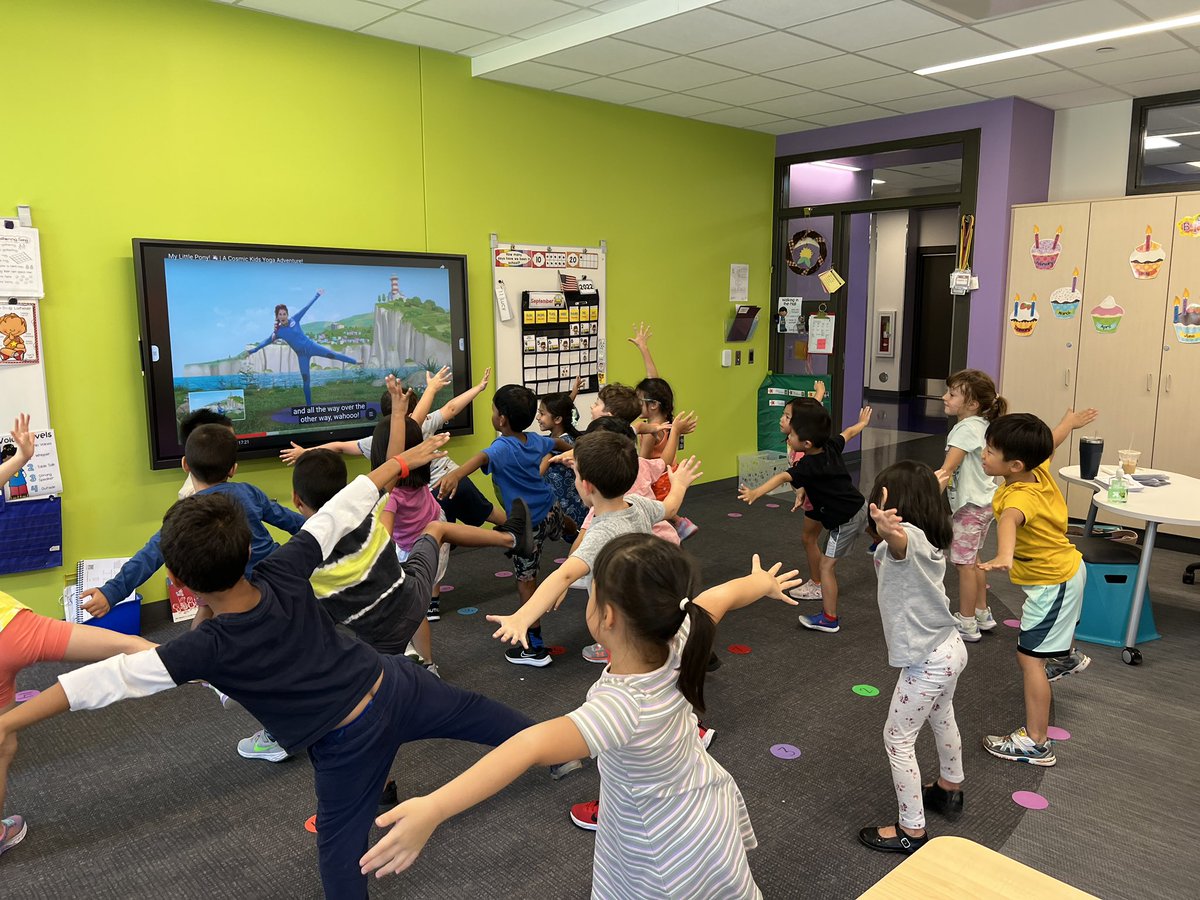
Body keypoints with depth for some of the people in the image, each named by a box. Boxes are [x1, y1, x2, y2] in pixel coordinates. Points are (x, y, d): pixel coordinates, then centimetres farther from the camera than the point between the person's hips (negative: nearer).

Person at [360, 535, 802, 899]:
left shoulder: (623, 708, -41)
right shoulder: (677, 639, -23)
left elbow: (533, 745, -56)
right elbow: (723, 595, -3)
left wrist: (434, 808, -67)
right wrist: (762, 583, 19)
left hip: (672, 861, -6)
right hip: (712, 805, 6)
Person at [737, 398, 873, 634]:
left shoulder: (809, 466, -29)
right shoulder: (831, 445, -3)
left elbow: (783, 477, -46)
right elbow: (849, 432, 18)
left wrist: (756, 492, -62)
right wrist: (862, 422, 41)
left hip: (846, 520, -9)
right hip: (858, 506, 9)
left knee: (826, 566, -3)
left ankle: (829, 619, 3)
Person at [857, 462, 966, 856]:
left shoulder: (910, 536, -28)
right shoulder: (929, 538, 1)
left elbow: (899, 540, -55)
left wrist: (887, 530, -75)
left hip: (928, 660, -10)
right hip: (949, 649, 10)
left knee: (898, 739, 3)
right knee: (942, 719, 30)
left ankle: (912, 830, 14)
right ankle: (950, 788, 53)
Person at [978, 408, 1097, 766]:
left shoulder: (1021, 496, -38)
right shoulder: (1038, 469, -12)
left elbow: (1009, 520, -62)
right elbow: (1050, 442, 10)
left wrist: (1004, 556, -81)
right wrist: (1069, 422, 30)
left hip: (1053, 583, -10)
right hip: (1065, 567, 10)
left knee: (1030, 657, -7)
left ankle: (1036, 744, -1)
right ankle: (1066, 656, 70)